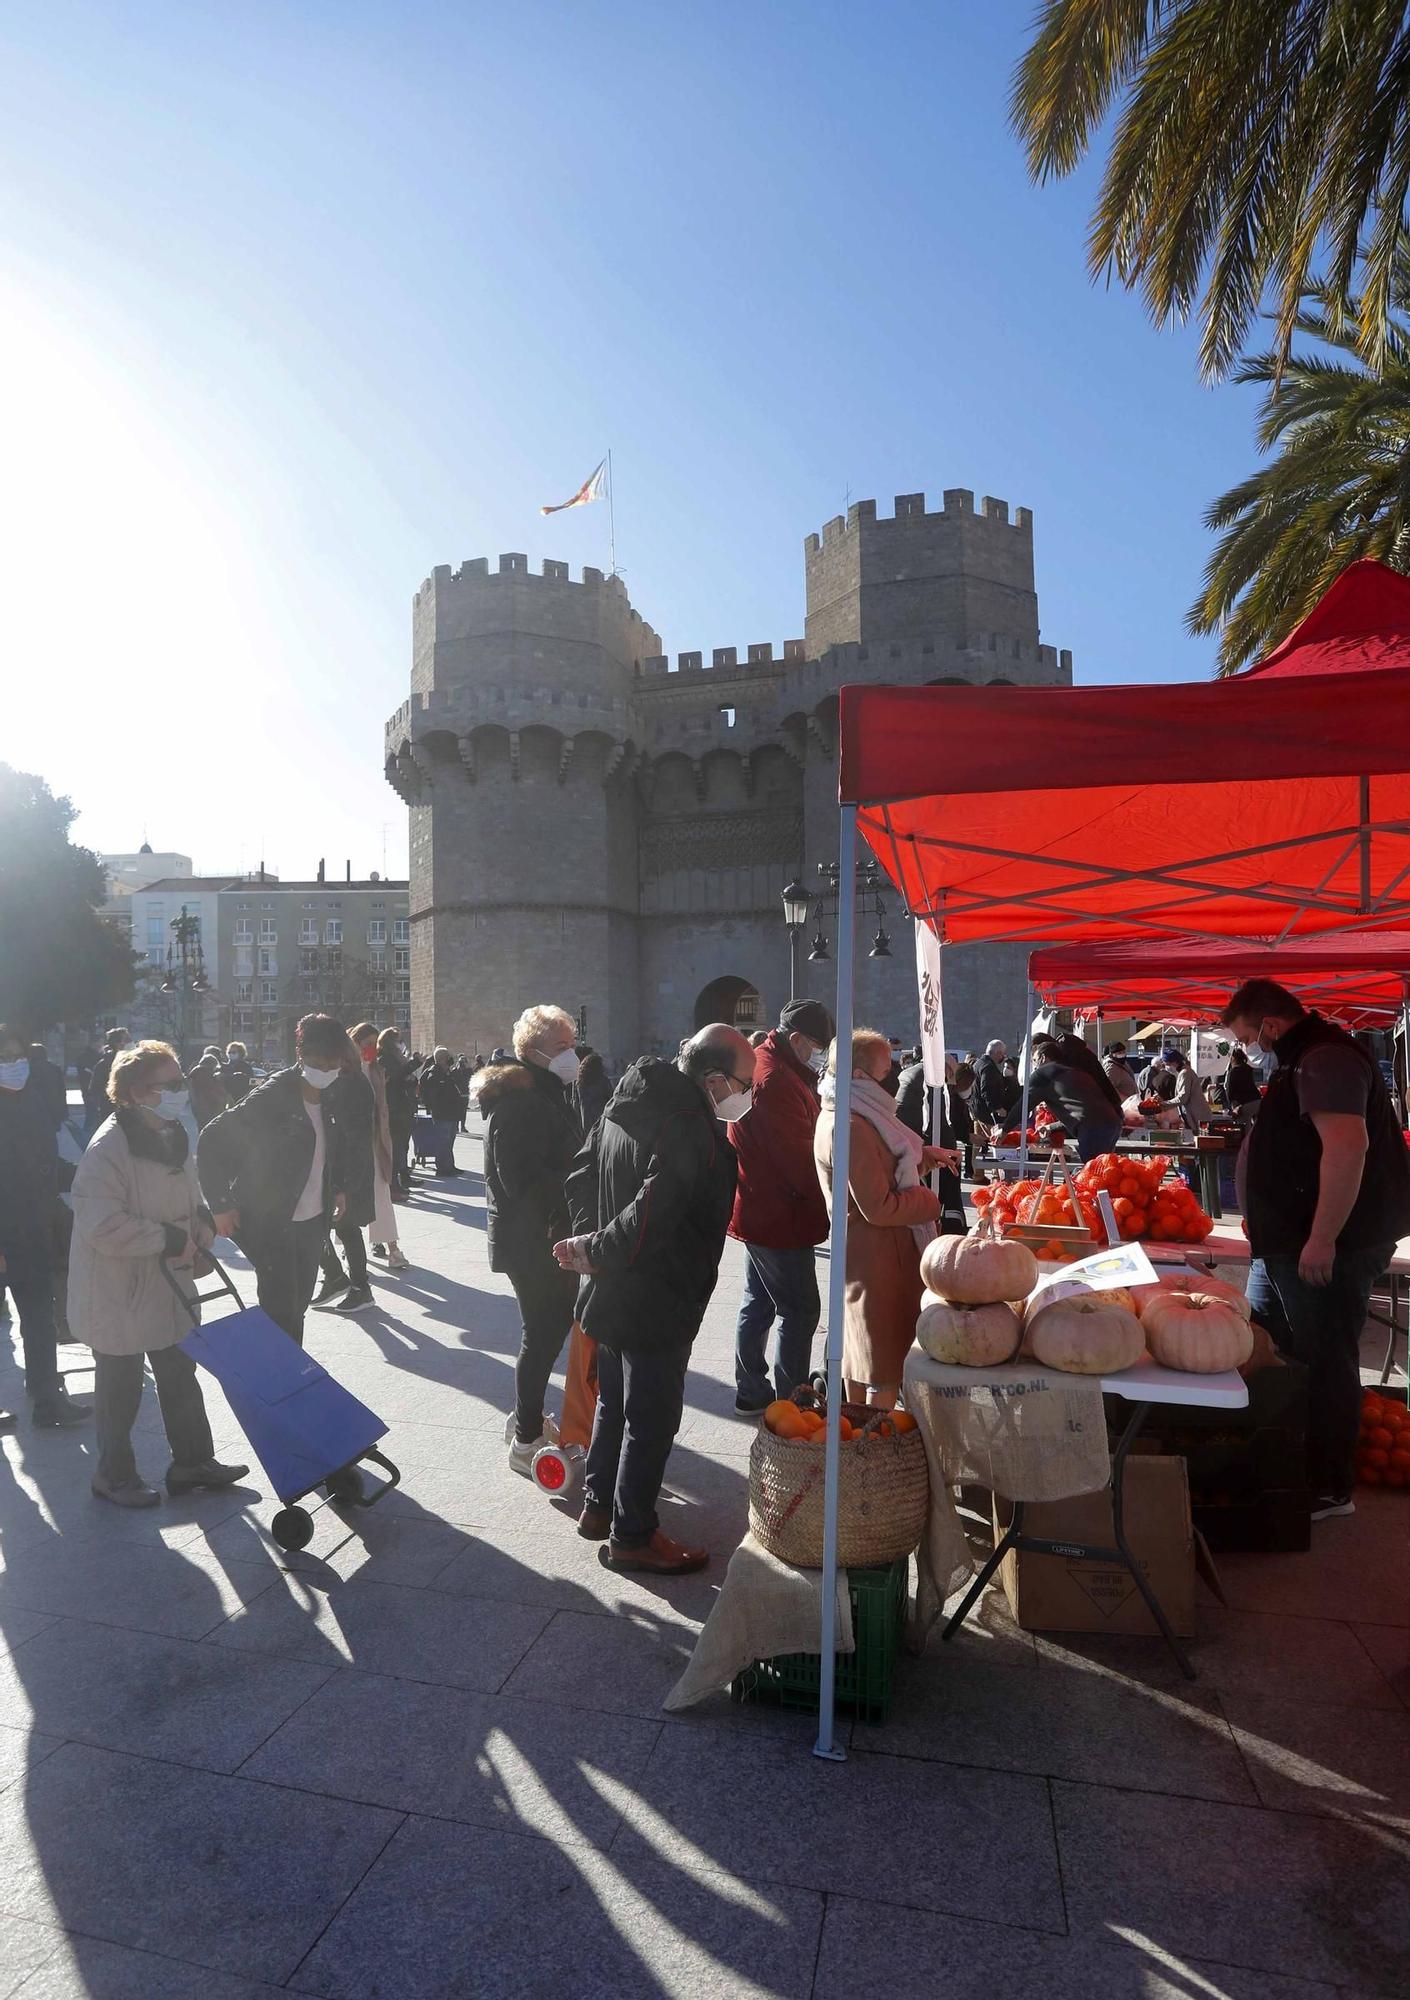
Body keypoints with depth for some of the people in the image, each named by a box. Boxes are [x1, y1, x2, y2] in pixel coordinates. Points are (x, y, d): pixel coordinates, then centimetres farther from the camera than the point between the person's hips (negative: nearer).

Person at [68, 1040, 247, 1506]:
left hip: (168, 1285, 8)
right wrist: (170, 1240, -24)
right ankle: (113, 1475, 29)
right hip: (116, 1292, -8)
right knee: (121, 1387, 9)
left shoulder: (173, 1135, 2)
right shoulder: (109, 1148, -25)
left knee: (180, 1374, 18)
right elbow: (104, 1227, -30)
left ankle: (193, 1460, 32)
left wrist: (202, 1218, -2)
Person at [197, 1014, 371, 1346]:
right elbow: (213, 1140, -17)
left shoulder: (332, 1097, 2)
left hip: (312, 1220, 7)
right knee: (282, 1311, -7)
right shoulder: (272, 1096, -19)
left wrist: (340, 1188, 12)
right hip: (270, 1223, -7)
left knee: (298, 1303, 15)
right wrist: (221, 1205, -18)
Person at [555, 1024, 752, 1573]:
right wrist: (597, 1253, -18)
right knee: (651, 1417, 8)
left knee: (614, 1401, 24)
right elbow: (652, 1213, -34)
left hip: (614, 1294, 9)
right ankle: (632, 1535, 22)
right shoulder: (690, 1127, -27)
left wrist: (590, 1236, 3)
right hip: (659, 1301, -9)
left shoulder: (625, 1104, 4)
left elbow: (580, 1174, 11)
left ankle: (598, 1504, 40)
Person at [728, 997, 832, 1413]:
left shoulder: (767, 1064, 11)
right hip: (778, 1215, -11)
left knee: (759, 1303, 18)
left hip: (760, 1209, 11)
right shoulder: (776, 1081, -24)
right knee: (800, 1310, -1)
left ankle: (751, 1392, 29)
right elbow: (799, 1159, -24)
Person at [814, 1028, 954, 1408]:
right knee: (887, 1362, 2)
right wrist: (932, 1201, -12)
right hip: (878, 1256, -10)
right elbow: (879, 1208, -24)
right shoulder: (851, 1128, -25)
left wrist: (923, 1155, 6)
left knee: (859, 1346, 21)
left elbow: (881, 1163, 20)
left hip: (864, 1252, 11)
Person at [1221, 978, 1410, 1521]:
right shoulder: (1301, 1060, 16)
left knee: (1324, 1363, 0)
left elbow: (1348, 1145, -30)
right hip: (1288, 1242, 11)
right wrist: (1266, 1221, 27)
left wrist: (1322, 1239, -29)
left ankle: (1330, 1490, 13)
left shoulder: (1325, 1059, -18)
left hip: (1327, 1244, -11)